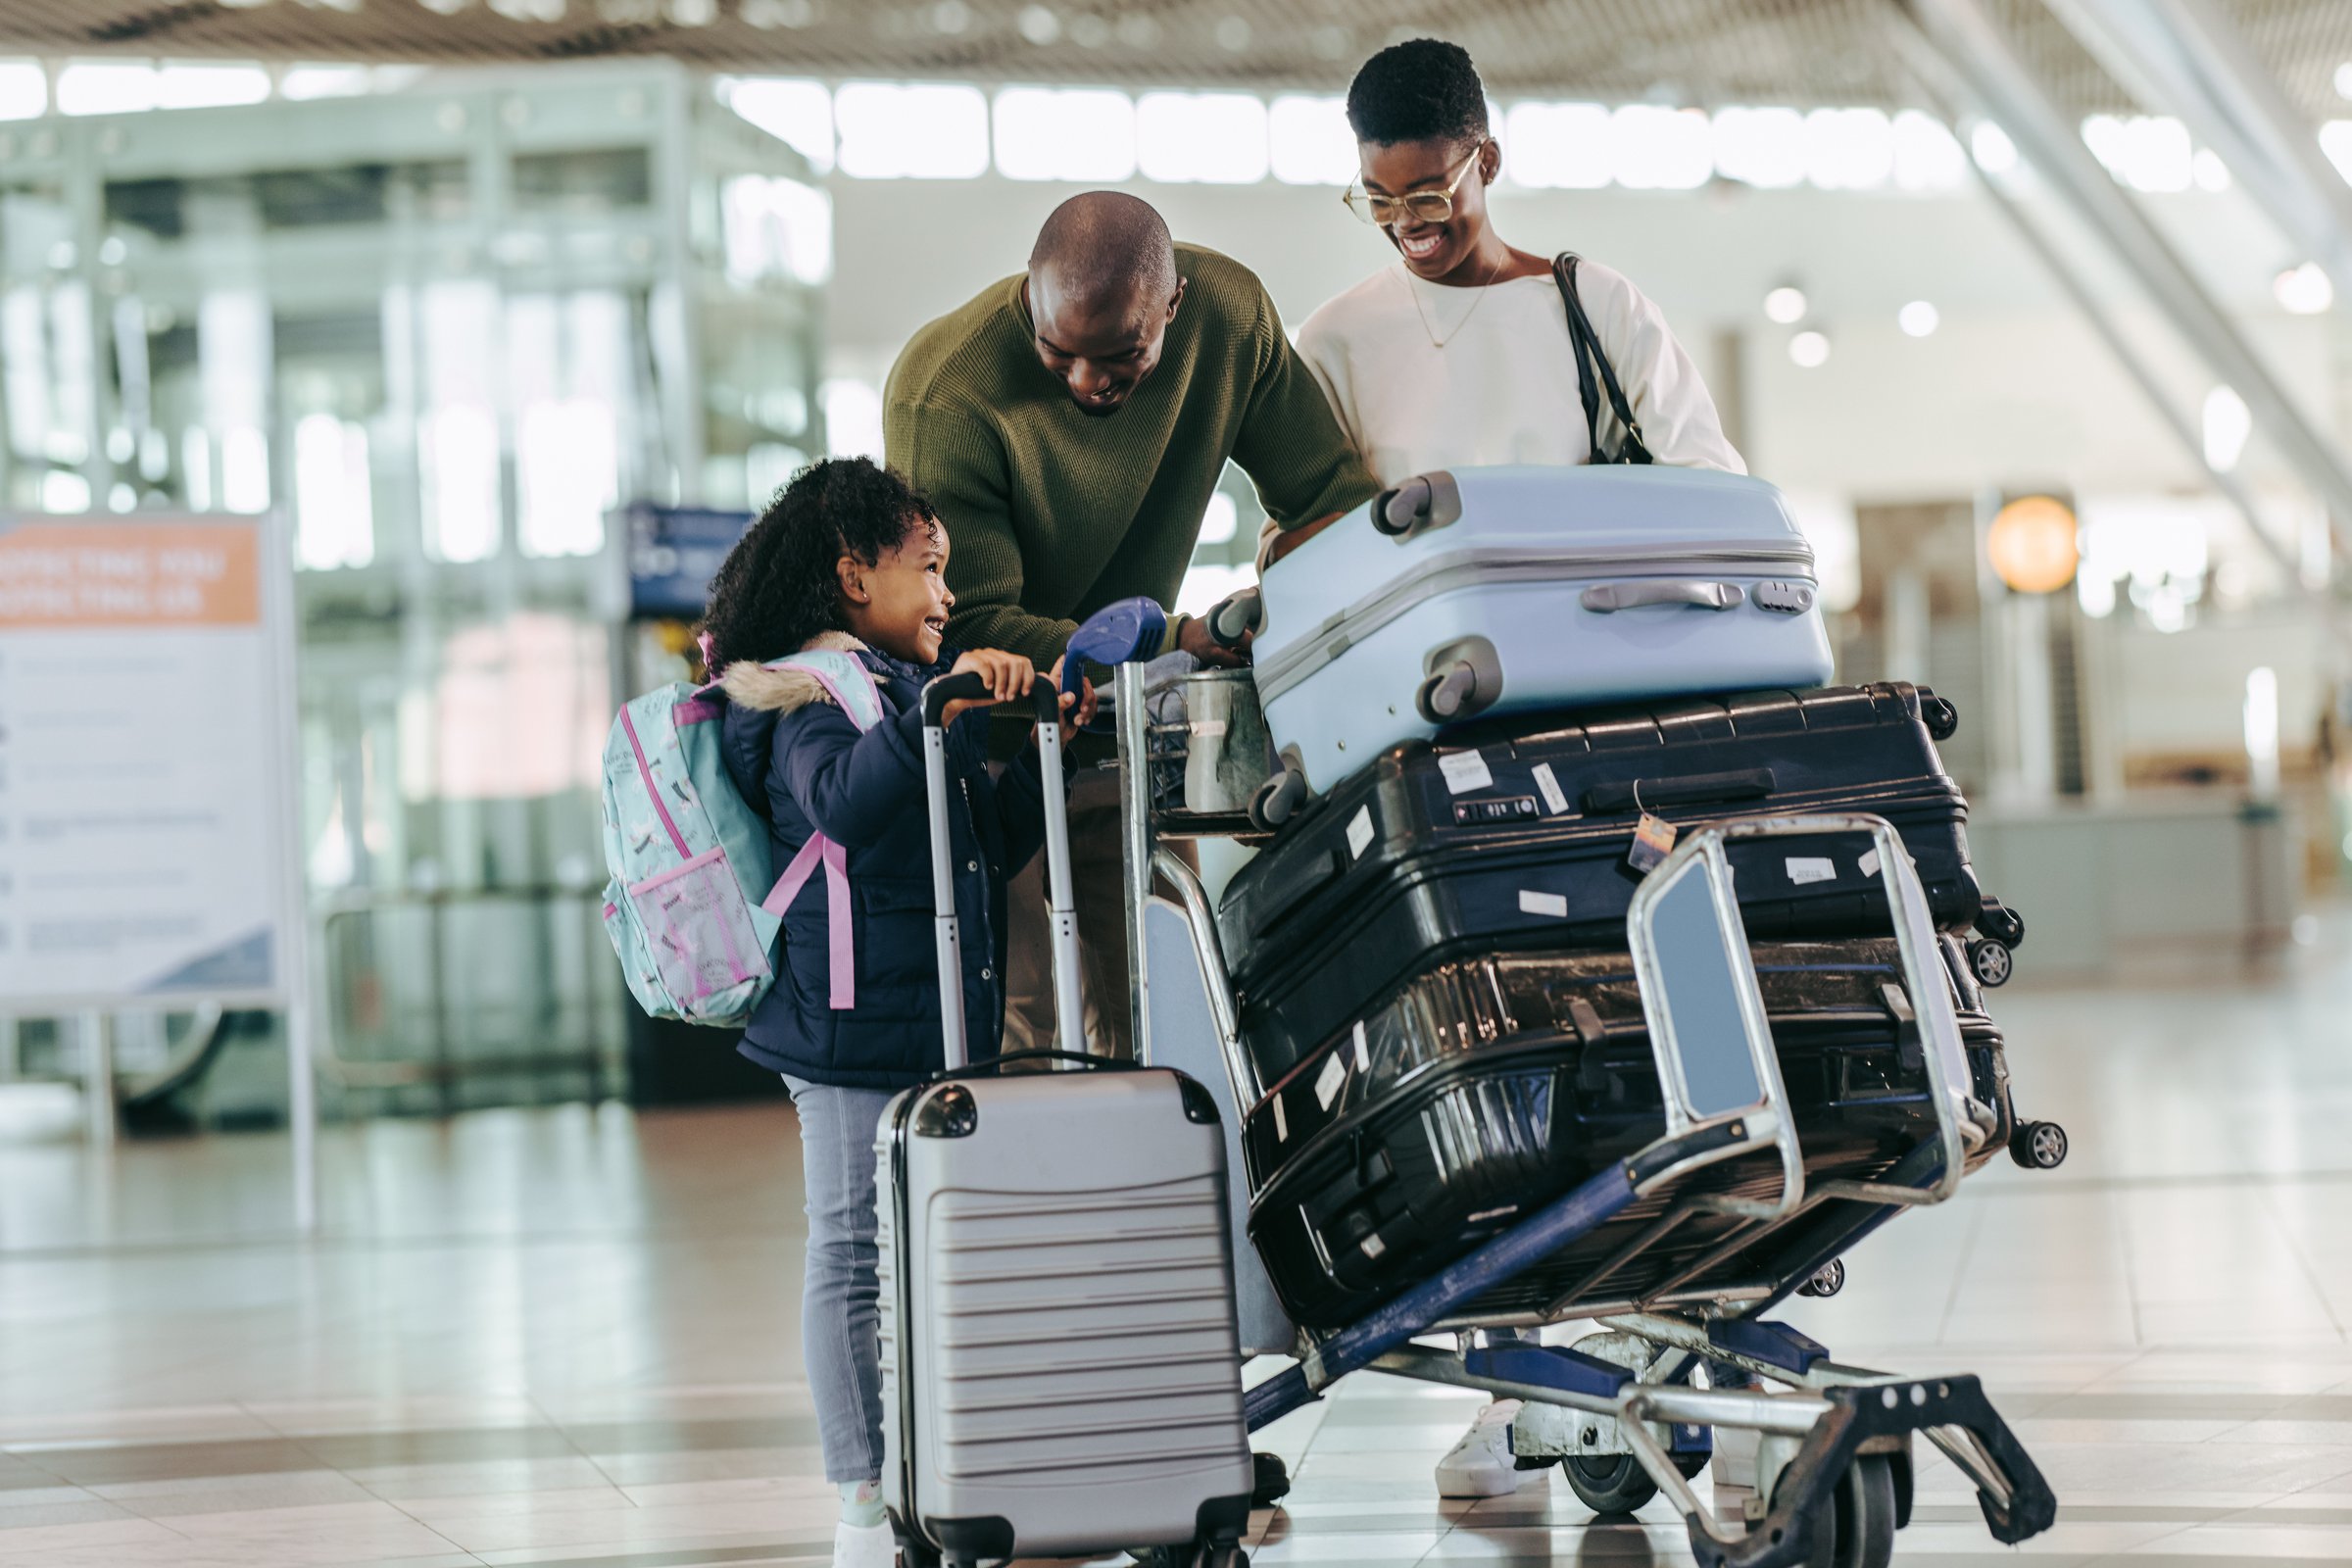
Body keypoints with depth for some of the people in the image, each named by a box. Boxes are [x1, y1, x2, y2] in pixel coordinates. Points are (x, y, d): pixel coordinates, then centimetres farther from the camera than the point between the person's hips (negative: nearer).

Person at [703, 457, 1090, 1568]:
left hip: (928, 1029, 10)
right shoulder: (816, 697, -9)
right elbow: (846, 802, -32)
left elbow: (991, 848, 27)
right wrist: (945, 705, -36)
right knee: (858, 1257, -4)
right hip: (853, 1028, -10)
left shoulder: (902, 692, 21)